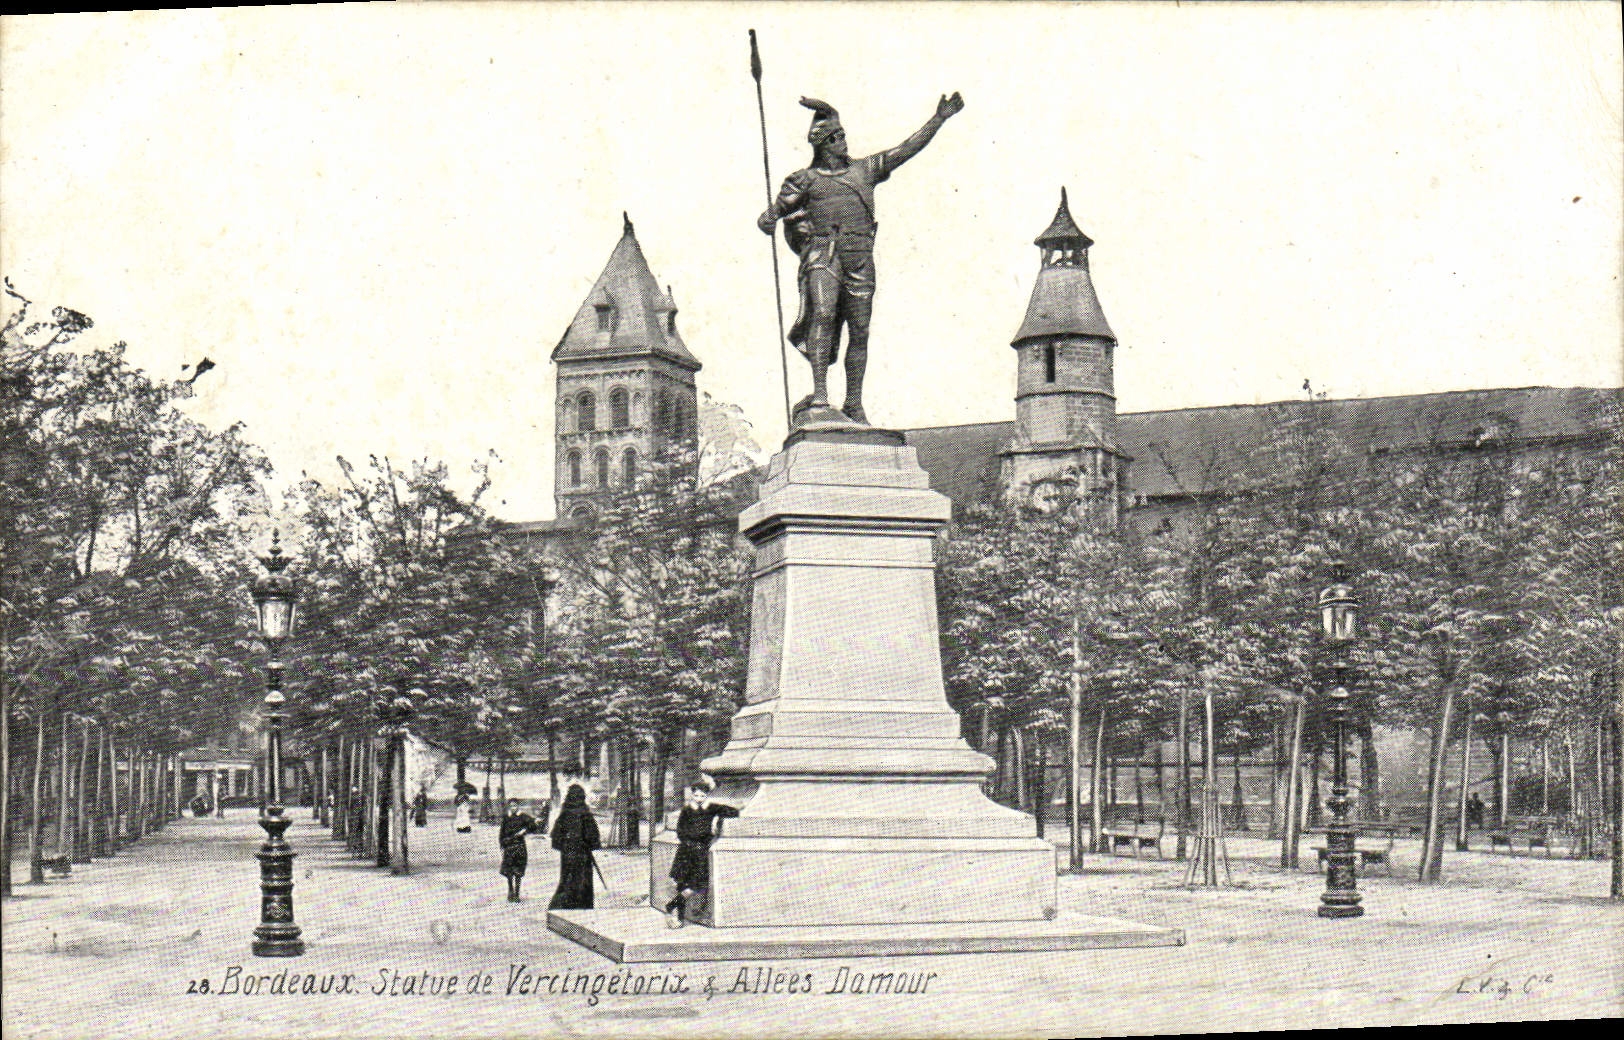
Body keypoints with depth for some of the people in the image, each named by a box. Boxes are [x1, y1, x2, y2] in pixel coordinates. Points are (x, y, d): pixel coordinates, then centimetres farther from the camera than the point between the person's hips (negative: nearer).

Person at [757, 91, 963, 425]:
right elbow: (774, 211, 10)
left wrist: (939, 119, 19)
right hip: (823, 255, -3)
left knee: (859, 332, 1)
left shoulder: (864, 171, 22)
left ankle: (854, 404, 10)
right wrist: (768, 219, -15)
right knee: (823, 314, -25)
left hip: (859, 259, 3)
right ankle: (819, 394, -29)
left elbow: (907, 149, 23)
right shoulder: (806, 180, 14)